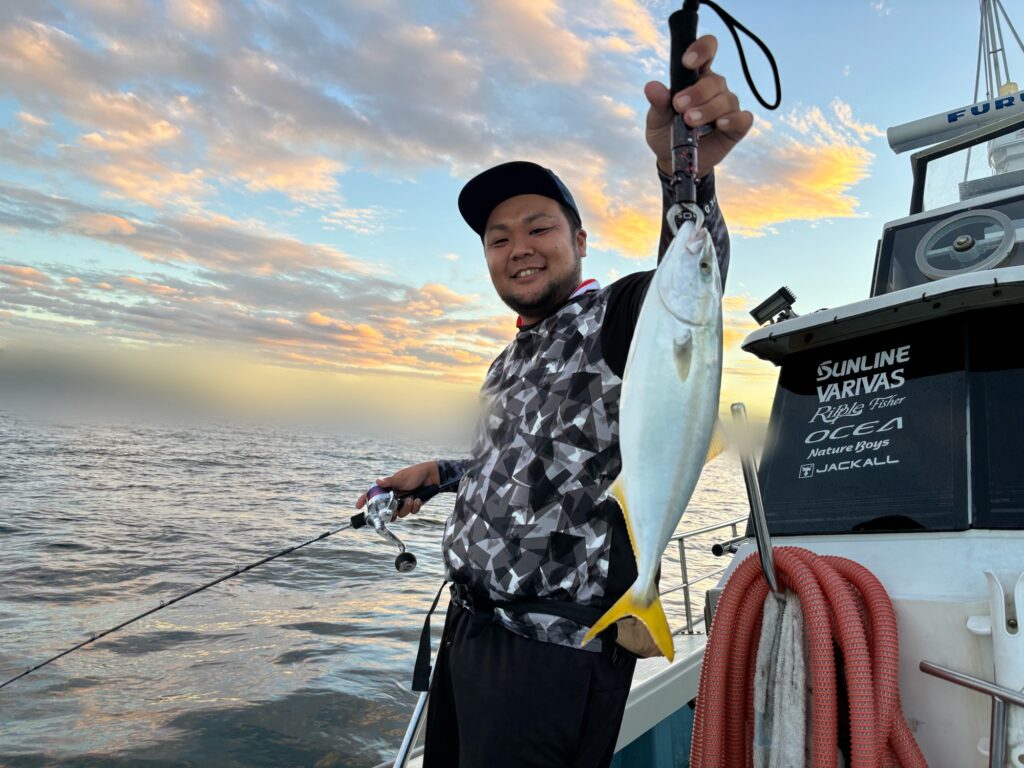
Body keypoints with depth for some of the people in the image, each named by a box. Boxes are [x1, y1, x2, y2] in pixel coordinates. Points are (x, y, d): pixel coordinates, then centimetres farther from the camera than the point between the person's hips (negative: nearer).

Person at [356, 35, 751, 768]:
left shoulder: (617, 315, -11)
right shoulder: (519, 356, 16)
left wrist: (686, 176, -51)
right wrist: (443, 473, 18)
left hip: (555, 647, -9)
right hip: (471, 625, 9)